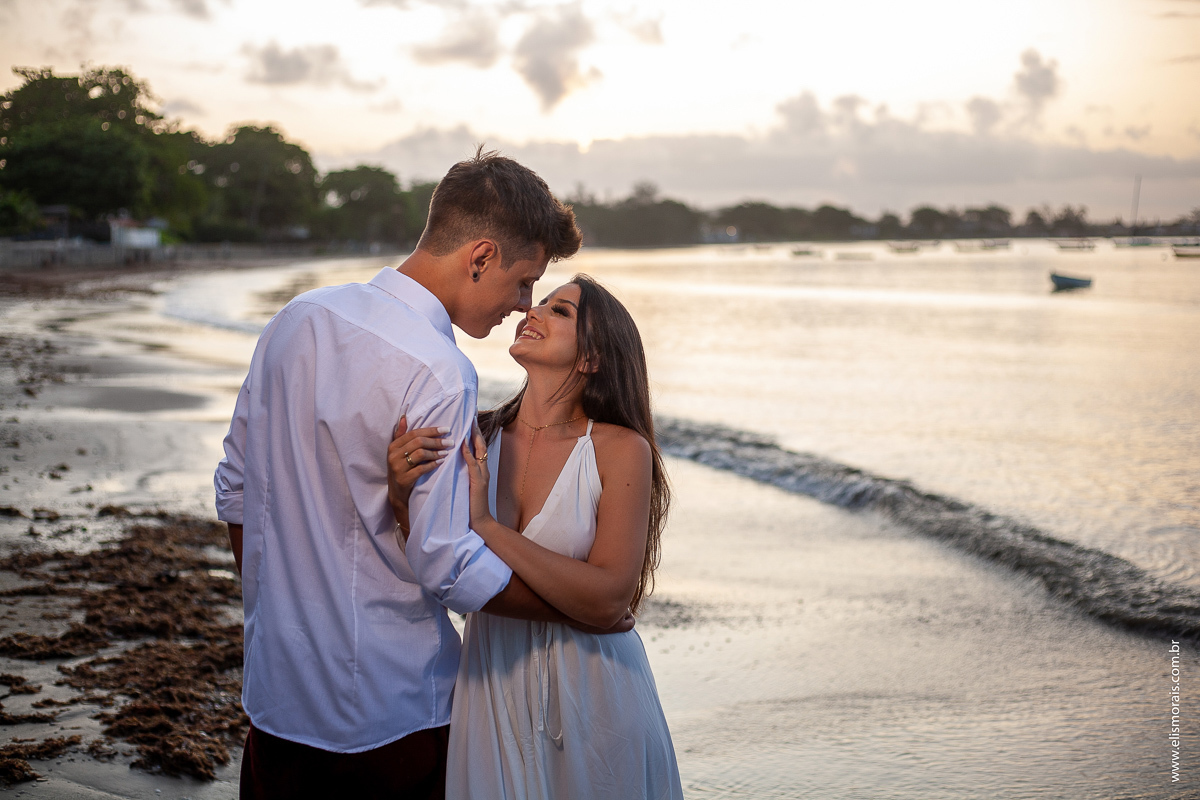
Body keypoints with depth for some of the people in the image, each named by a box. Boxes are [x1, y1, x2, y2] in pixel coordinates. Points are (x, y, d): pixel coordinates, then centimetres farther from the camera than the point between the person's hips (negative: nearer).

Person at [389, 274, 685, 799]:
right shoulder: (476, 437, -4)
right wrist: (403, 498, -22)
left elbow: (608, 600, -22)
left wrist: (485, 525, -24)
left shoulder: (622, 450, -14)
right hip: (490, 684, 3)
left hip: (590, 693, -2)